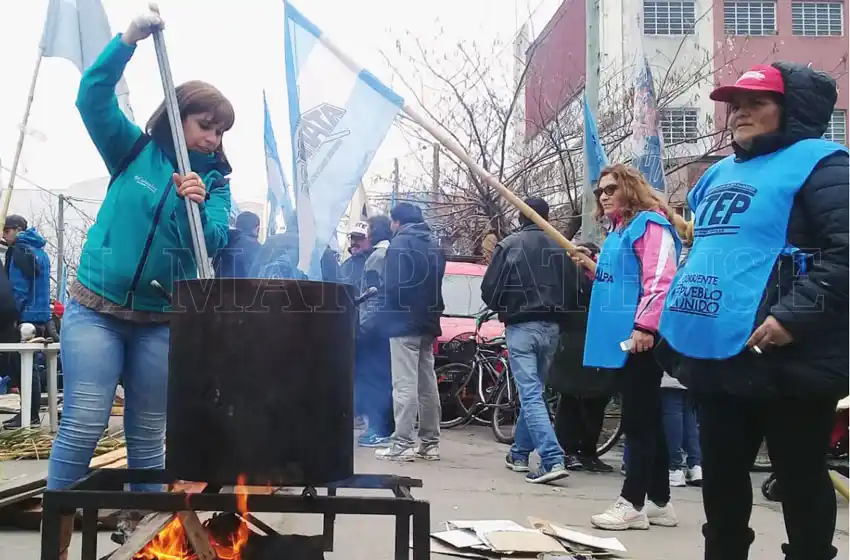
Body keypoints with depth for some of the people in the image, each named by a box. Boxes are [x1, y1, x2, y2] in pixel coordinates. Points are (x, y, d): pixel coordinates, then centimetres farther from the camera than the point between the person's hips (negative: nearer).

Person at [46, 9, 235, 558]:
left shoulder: (216, 180, 5)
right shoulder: (135, 150, 3)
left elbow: (214, 242, -8)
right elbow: (93, 96, -8)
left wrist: (197, 205, -27)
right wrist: (130, 38, -19)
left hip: (161, 321, 2)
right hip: (95, 308, -1)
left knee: (148, 434, 7)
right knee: (84, 424, -8)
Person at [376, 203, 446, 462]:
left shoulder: (399, 243, -9)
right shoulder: (434, 245, 16)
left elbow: (393, 285, -16)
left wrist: (390, 310, 0)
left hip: (405, 322, -8)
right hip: (427, 322, 8)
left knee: (405, 385, -8)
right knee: (427, 384, 10)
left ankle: (401, 445, -8)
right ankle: (430, 443, 14)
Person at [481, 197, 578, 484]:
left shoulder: (509, 244, -5)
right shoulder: (562, 247, 7)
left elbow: (489, 290, -6)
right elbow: (573, 288, 7)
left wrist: (502, 310, 13)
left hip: (521, 326, -5)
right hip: (552, 327, 5)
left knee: (530, 394, -7)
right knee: (533, 390, 17)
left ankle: (553, 460, -17)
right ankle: (519, 453, 27)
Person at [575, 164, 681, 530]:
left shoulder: (650, 223, -9)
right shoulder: (617, 231, 21)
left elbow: (660, 279, -19)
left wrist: (645, 325, -26)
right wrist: (593, 269, 10)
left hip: (640, 337, -10)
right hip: (621, 338, 10)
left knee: (638, 420, -4)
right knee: (646, 419, 13)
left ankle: (632, 503, 3)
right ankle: (658, 501, 21)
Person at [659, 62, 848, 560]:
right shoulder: (720, 174, 19)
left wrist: (796, 315, -26)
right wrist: (682, 309, 17)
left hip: (786, 359, -8)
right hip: (715, 354, 9)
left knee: (801, 479, 7)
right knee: (720, 477, 17)